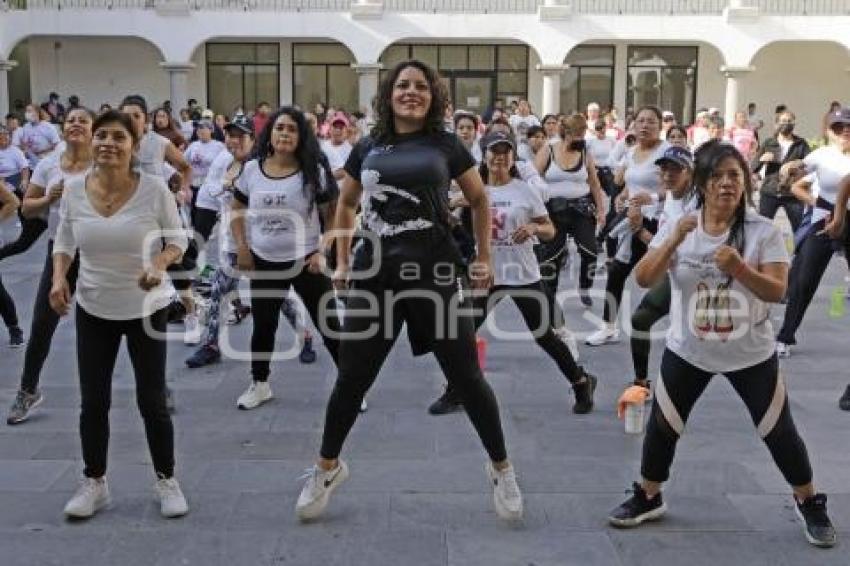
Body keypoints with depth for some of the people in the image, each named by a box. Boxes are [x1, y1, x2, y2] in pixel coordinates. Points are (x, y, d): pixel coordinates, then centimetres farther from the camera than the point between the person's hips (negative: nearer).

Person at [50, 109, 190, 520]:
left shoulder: (154, 188, -15)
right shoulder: (74, 190, -7)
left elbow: (177, 239, -5)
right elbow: (64, 243, 7)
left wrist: (160, 263, -25)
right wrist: (58, 277, -10)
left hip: (146, 309, -2)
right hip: (92, 310, 3)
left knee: (152, 402, 4)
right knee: (93, 402, 9)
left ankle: (167, 482, 24)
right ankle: (93, 484, 27)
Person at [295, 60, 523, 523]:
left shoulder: (446, 144, 2)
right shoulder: (368, 148, 8)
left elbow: (479, 199, 13)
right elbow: (345, 204, 22)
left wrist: (484, 258, 8)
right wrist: (342, 261, 14)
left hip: (435, 272, -2)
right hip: (376, 273, 2)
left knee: (466, 377, 4)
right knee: (352, 378, 9)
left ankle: (501, 469, 23)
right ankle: (327, 468, 30)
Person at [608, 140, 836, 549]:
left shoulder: (764, 231, -12)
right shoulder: (678, 227, -7)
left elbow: (777, 291, -16)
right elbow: (643, 280, -14)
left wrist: (740, 268, -34)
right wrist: (674, 241, -29)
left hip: (751, 354, -1)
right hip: (687, 351, 2)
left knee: (779, 431, 8)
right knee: (662, 426, 8)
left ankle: (810, 504, 30)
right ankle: (647, 498, 30)